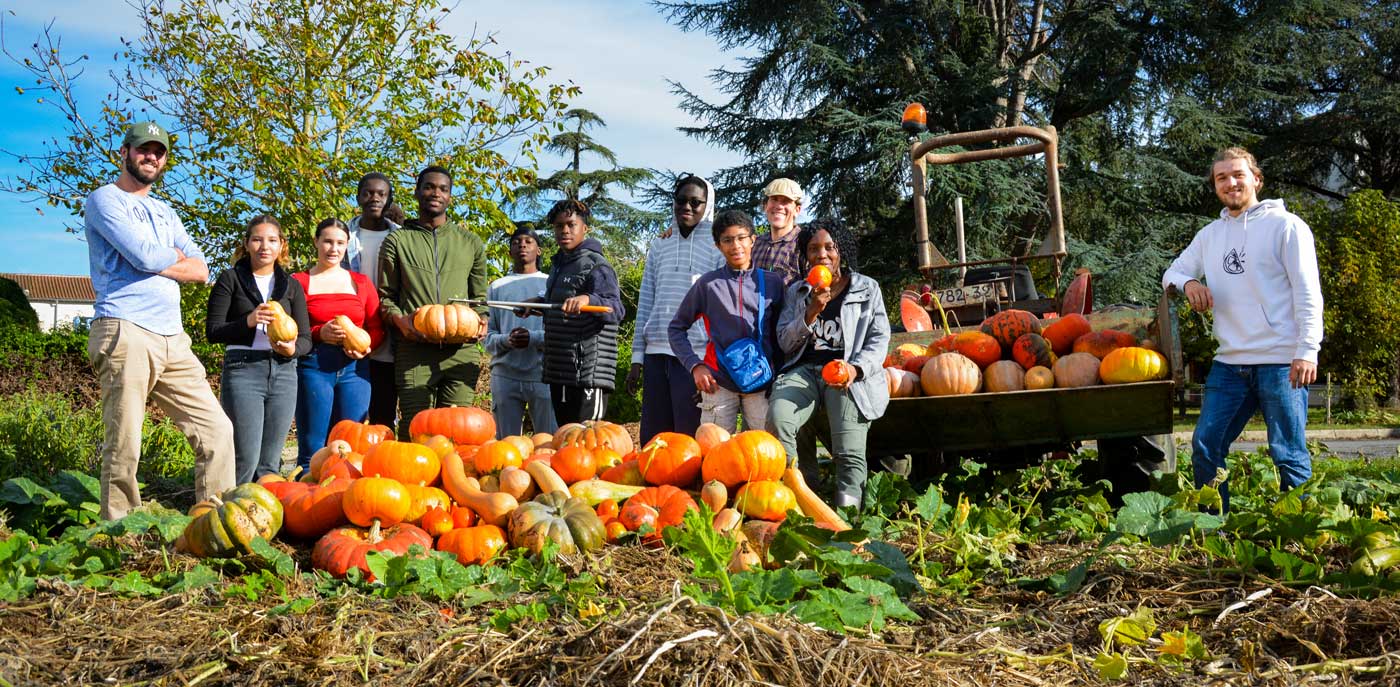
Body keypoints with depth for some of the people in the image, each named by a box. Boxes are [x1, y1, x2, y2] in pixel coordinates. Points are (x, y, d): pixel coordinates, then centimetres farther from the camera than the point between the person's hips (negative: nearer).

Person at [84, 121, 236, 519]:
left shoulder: (165, 213, 25)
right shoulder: (105, 200, 4)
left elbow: (201, 271, 13)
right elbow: (144, 255, -12)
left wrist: (155, 261, -2)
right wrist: (175, 256, 8)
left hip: (173, 340, 7)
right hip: (126, 333, -7)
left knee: (217, 431, 2)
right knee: (123, 448, -8)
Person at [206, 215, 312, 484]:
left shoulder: (291, 285, 15)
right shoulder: (231, 279, 5)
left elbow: (306, 338, 10)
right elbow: (212, 330, -2)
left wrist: (292, 349, -13)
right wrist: (248, 322, -18)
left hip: (283, 371, 4)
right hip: (243, 370, -4)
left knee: (270, 463, 5)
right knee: (246, 459, -10)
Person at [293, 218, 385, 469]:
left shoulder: (361, 282, 15)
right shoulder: (299, 282, 7)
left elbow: (377, 329, 14)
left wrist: (365, 346, -6)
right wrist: (318, 334, -15)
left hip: (354, 368, 3)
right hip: (313, 366, -3)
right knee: (312, 449, -3)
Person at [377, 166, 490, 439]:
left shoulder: (471, 243, 17)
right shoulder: (397, 241, 11)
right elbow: (385, 295, 10)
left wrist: (481, 322, -1)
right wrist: (399, 319, -10)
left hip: (461, 352, 2)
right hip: (414, 352, -2)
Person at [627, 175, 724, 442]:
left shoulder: (718, 246, 2)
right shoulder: (659, 246, 16)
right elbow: (645, 303, 17)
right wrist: (637, 358, 11)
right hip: (657, 354, 5)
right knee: (651, 438, 7)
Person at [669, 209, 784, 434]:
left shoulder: (772, 282, 8)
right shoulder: (708, 283, 6)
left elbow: (781, 334, 12)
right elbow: (677, 327, 11)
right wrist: (694, 365, -1)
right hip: (719, 382, -1)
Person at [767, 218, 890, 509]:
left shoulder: (867, 288, 14)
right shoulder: (796, 292, 20)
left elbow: (879, 339, 6)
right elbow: (785, 342, 10)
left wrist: (856, 368, -13)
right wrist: (811, 313, -8)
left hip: (849, 375, -1)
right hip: (804, 370, 2)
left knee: (850, 452, -24)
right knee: (777, 418, -31)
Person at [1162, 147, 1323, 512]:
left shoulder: (1286, 225, -1)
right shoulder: (1210, 235, 16)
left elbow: (1308, 293, -6)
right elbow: (1173, 272, 23)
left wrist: (1307, 351, -15)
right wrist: (1188, 282, -2)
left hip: (1280, 362, -6)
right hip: (1229, 363, 6)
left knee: (1289, 454, -1)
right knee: (1205, 446, 4)